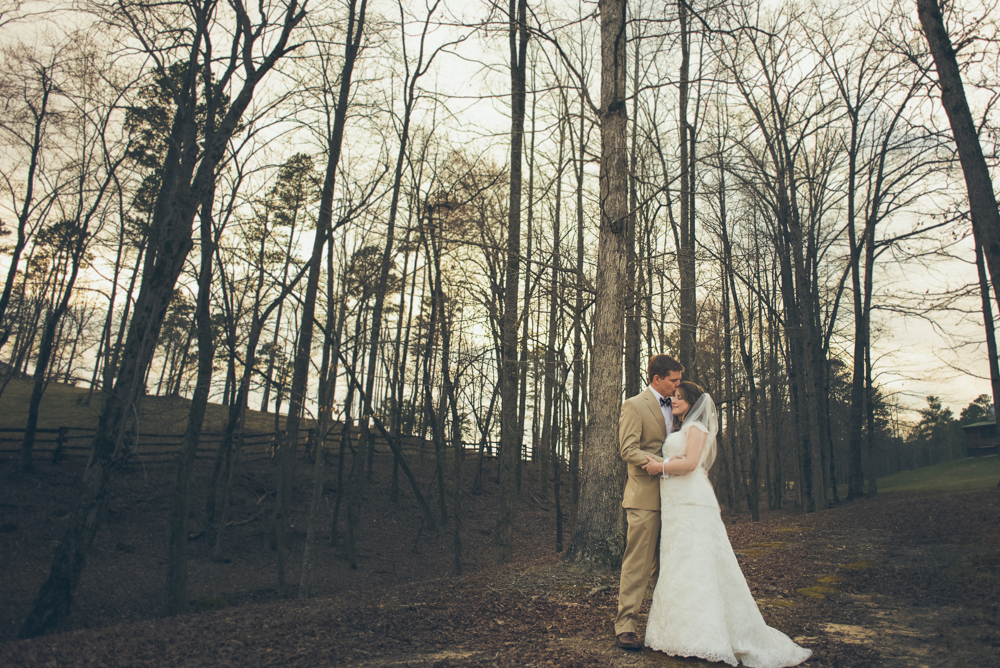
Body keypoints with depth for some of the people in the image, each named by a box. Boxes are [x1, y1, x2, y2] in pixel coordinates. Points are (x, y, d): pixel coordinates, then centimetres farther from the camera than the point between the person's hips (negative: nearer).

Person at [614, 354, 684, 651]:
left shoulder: (672, 407, 18)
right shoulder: (634, 406, -6)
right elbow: (628, 449, -14)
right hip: (645, 495, -7)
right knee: (638, 562, -6)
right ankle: (626, 625, 1)